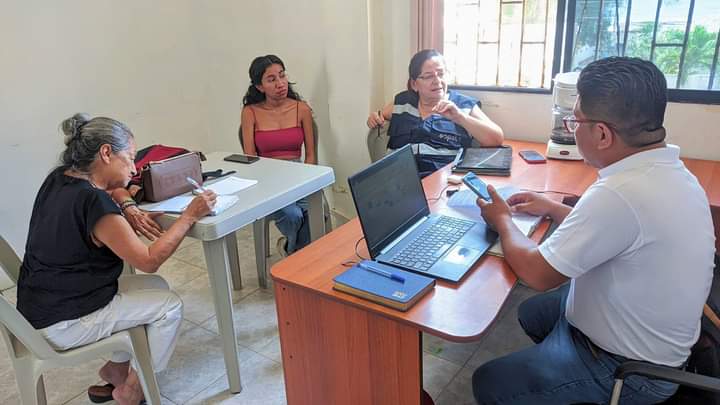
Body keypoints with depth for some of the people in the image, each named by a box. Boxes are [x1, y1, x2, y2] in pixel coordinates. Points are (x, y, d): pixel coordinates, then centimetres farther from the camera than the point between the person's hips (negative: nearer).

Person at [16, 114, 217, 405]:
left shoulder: (59, 178, -1)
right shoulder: (95, 204, -28)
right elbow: (150, 261, -22)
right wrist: (190, 215, -19)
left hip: (43, 303, 9)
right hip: (61, 324, -9)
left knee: (156, 286, 13)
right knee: (169, 306, -4)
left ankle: (115, 369, 24)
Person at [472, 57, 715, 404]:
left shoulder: (621, 194, -36)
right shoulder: (668, 171, -5)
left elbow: (537, 273, -25)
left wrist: (503, 221, -8)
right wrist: (553, 209, 10)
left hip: (628, 371, -9)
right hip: (647, 335, 9)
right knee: (532, 312, 26)